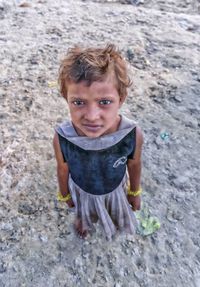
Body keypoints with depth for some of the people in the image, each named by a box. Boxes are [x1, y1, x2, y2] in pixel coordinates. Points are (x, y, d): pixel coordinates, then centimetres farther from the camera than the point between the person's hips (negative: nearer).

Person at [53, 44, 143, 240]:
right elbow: (63, 170, -15)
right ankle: (83, 219, 71)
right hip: (81, 190, 0)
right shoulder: (62, 138, -36)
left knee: (117, 212, 34)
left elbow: (134, 165, -14)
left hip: (116, 188, 1)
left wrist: (135, 192, 3)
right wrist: (65, 194, 3)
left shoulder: (133, 135, -35)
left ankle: (115, 221, 71)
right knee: (84, 211, 34)